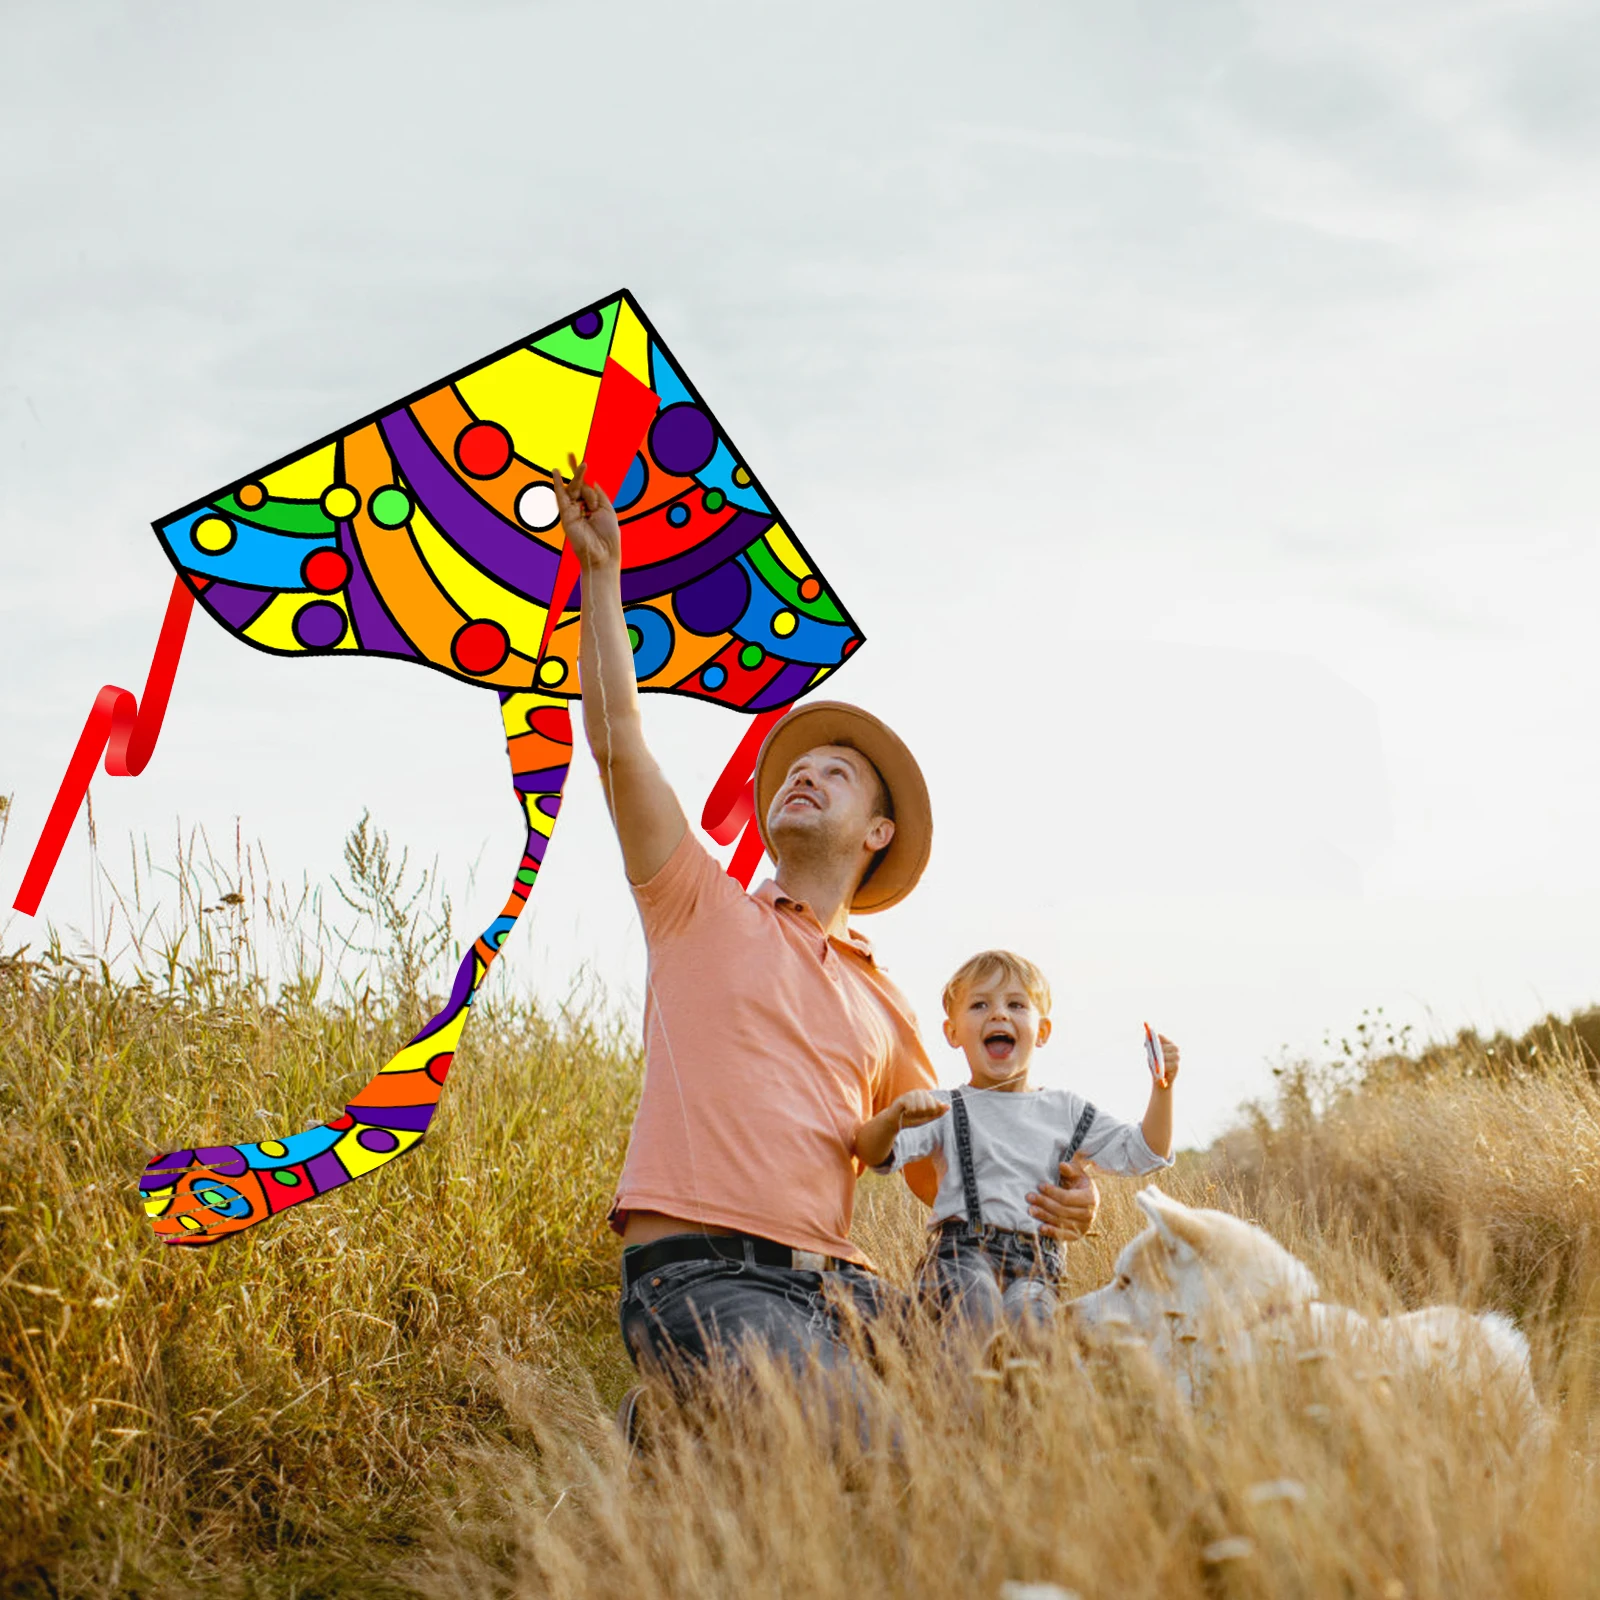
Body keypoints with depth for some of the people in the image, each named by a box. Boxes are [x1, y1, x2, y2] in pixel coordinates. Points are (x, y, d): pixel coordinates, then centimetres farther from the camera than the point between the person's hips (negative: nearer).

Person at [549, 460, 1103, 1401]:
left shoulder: (884, 1006, 24)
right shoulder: (704, 911, 15)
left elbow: (946, 1174, 22)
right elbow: (616, 743, 5)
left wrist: (1052, 1206, 1)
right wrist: (603, 571, 4)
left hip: (832, 1285, 6)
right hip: (698, 1276, -5)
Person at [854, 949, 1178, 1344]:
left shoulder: (1065, 1111, 24)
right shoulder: (942, 1110, 13)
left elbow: (1142, 1152, 24)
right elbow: (873, 1155, -2)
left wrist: (1162, 1088, 12)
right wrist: (893, 1118, -24)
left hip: (1033, 1265, 2)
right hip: (962, 1251, -2)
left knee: (1024, 1309, -34)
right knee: (975, 1298, -38)